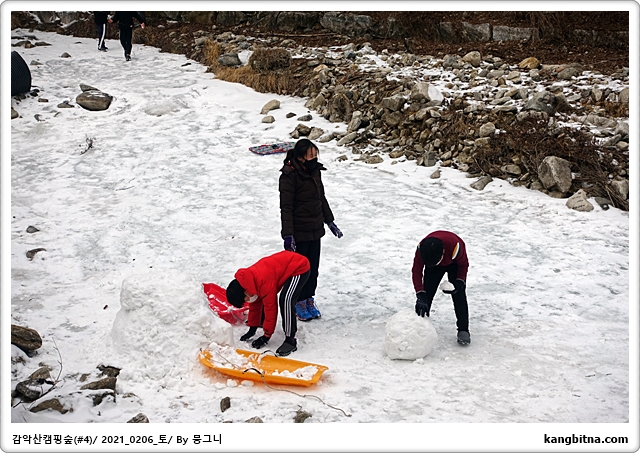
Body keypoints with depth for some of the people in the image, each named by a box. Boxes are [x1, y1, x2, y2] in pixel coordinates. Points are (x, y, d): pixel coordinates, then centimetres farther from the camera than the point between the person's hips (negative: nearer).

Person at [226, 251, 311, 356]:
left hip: (299, 268, -10)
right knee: (265, 299, 13)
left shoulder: (264, 283, -30)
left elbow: (271, 308, -22)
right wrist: (252, 329, 17)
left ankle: (290, 340, -22)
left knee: (286, 300, -26)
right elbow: (254, 305, 12)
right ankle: (263, 322, 37)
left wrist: (266, 336, -12)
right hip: (286, 265, 10)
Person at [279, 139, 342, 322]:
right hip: (299, 232, -7)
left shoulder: (315, 171, 5)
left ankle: (309, 299, 29)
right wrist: (288, 234, -23)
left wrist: (330, 221, 20)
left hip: (315, 230, 7)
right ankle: (298, 303, 20)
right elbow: (286, 207, -19)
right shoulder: (289, 176, -18)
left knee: (313, 266, 14)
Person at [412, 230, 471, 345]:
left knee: (459, 295, -11)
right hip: (433, 263, 2)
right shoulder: (421, 249, -37)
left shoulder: (455, 246, -43)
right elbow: (416, 271, -27)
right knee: (427, 293, -3)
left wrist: (459, 282, -30)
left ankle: (463, 330, -3)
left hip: (454, 263, -2)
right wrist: (420, 295, -34)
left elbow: (464, 265, -20)